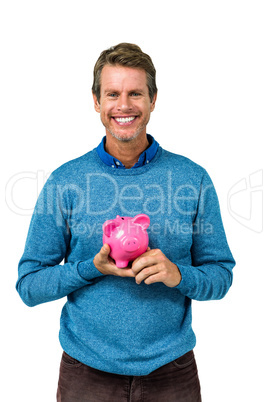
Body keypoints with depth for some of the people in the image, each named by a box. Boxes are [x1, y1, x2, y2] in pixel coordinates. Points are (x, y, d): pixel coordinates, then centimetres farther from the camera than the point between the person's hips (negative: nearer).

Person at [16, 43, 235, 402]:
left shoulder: (193, 178, -5)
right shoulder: (65, 181, -6)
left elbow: (221, 275, 0)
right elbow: (29, 285, -4)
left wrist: (178, 275, -20)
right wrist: (92, 268, -20)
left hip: (172, 370, 1)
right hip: (87, 371, 0)